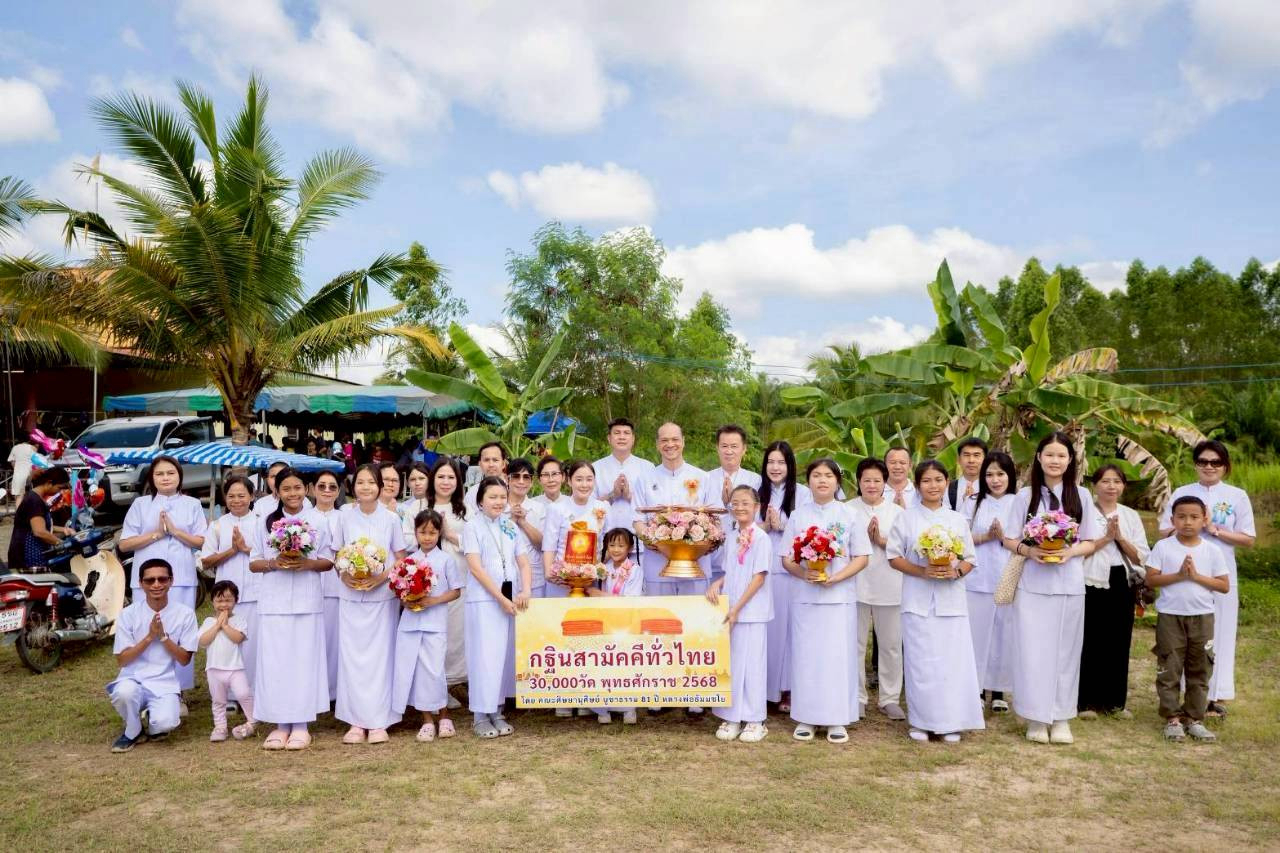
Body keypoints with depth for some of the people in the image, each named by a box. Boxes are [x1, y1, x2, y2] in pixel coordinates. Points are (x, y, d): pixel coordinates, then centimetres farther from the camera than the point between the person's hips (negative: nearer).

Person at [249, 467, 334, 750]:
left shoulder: (318, 521, 4)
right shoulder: (266, 522, 8)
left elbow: (328, 562, 6)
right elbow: (253, 563, 9)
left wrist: (307, 563, -13)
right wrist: (274, 563, -10)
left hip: (307, 601, -1)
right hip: (274, 601, 1)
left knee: (304, 660, -1)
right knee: (275, 661, 0)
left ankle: (301, 725, 6)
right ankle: (280, 724, 9)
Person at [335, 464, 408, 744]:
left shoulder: (391, 518, -3)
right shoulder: (345, 515, 0)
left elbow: (401, 559, 2)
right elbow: (338, 555, 7)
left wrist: (382, 576, -14)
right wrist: (345, 576, -11)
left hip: (383, 596, -1)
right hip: (351, 596, 1)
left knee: (380, 656, 2)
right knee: (351, 656, 2)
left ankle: (378, 722, 10)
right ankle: (356, 722, 11)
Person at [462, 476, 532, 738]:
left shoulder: (511, 528, 12)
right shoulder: (473, 527, -2)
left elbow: (523, 562, 9)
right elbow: (475, 567, -10)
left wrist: (525, 591, -9)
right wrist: (501, 598, -14)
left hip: (512, 599, 5)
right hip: (484, 599, -5)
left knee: (505, 654, 7)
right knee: (485, 655, -4)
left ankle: (496, 711, 18)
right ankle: (480, 716, 6)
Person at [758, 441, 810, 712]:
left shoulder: (802, 492, 1)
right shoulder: (759, 493, 11)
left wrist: (781, 526, -9)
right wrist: (765, 525, -7)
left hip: (792, 570, -2)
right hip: (763, 569, 3)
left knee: (789, 626, 0)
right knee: (766, 626, 4)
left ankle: (788, 689, 10)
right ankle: (765, 686, 13)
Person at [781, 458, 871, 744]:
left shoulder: (849, 515, 2)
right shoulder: (798, 515, 5)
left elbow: (862, 557, 0)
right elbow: (786, 558, 4)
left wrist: (835, 578, -14)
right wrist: (804, 573, -16)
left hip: (840, 597, -1)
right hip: (806, 596, 1)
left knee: (838, 656, 1)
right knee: (806, 656, 4)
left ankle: (837, 719, 12)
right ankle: (806, 717, 15)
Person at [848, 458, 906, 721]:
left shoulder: (896, 511, 6)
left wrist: (882, 541, -13)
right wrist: (865, 537, -15)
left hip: (889, 586, 1)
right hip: (856, 584, -1)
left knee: (891, 644, 8)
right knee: (856, 643, 5)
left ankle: (889, 698, 20)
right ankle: (856, 698, 17)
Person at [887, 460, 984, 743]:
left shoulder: (958, 520, 8)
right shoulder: (907, 518, 2)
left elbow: (970, 559, 11)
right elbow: (894, 555, 0)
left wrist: (956, 571, -11)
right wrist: (922, 571, -14)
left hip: (951, 600, 2)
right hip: (918, 600, -2)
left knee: (952, 660, 1)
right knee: (921, 661, 1)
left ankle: (950, 722, 14)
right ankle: (921, 722, 13)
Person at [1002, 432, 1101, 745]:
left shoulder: (1080, 495, 5)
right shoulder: (1025, 495, 3)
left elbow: (1090, 542, 6)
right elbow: (1009, 540, 4)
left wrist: (1070, 552, -14)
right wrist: (1029, 550, -15)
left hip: (1069, 585, 1)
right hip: (1033, 584, -1)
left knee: (1065, 650, 6)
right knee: (1033, 650, -1)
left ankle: (1061, 718, 18)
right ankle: (1037, 717, 10)